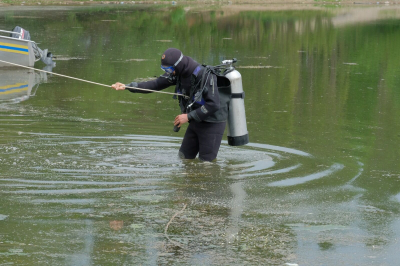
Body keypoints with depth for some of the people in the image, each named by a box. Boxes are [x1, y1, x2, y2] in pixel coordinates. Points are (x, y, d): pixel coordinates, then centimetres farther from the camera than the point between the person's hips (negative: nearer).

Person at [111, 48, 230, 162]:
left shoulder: (206, 76, -25)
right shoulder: (178, 73, -2)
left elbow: (214, 104, -27)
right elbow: (156, 84, -2)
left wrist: (189, 116, -24)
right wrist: (127, 86, -10)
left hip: (212, 123, -8)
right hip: (196, 121, 8)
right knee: (184, 157, 11)